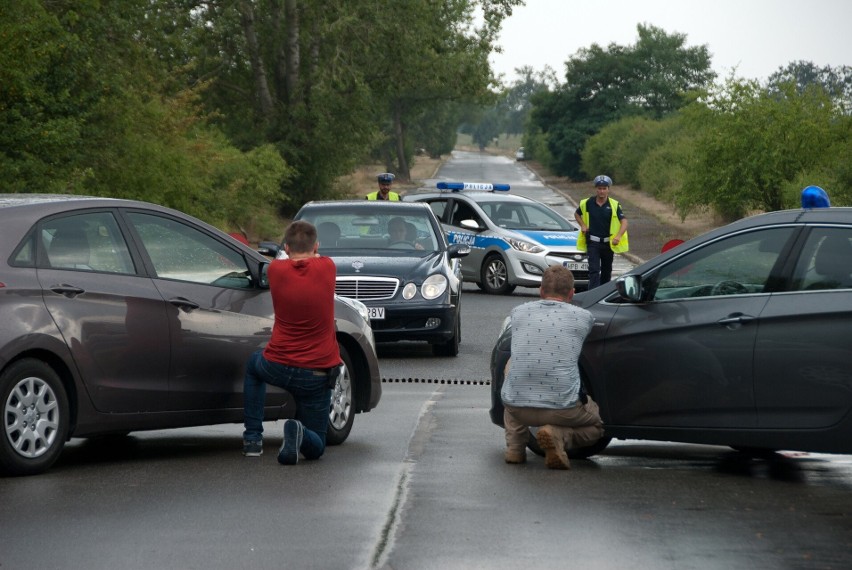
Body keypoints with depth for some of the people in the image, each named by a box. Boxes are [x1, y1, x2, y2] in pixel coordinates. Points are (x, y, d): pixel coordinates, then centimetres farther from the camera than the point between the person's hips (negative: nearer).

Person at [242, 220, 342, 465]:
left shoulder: (276, 270, -5)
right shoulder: (327, 268, -6)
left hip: (277, 368, 1)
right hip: (317, 374, -1)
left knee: (254, 363, 40)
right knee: (315, 447, 17)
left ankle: (253, 438, 26)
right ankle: (299, 434, -22)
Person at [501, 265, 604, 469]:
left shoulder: (518, 312, 11)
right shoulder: (583, 317, 5)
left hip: (517, 407, 3)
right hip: (562, 408, -3)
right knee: (596, 426, 29)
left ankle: (514, 445, 19)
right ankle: (558, 435, -7)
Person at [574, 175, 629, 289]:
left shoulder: (614, 205, -4)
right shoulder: (587, 203, -2)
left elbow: (624, 221, -9)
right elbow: (577, 214, 16)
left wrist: (618, 236, -24)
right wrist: (582, 225, 0)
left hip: (608, 242, 2)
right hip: (593, 242, -1)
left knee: (607, 270, 15)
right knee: (594, 270, -11)